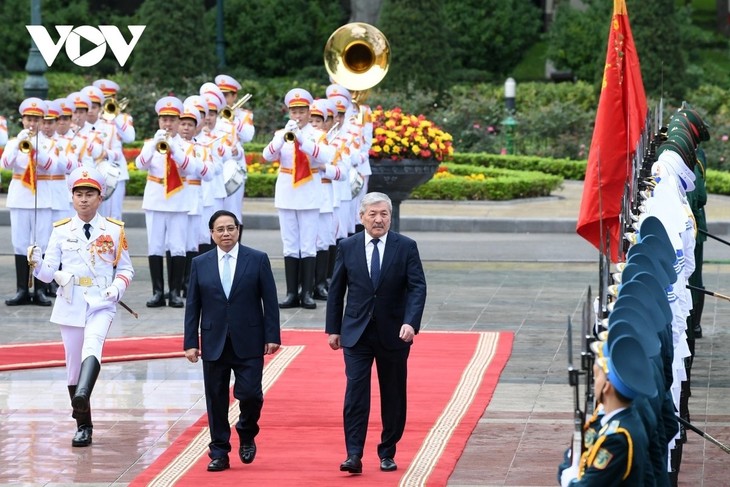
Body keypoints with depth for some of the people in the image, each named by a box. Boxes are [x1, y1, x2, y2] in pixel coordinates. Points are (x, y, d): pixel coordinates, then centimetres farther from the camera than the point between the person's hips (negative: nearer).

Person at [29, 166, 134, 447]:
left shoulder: (114, 231, 5)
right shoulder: (61, 231, 7)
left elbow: (126, 268, 12)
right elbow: (48, 273, 5)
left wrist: (118, 287, -9)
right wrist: (37, 263, -17)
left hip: (101, 304, -2)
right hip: (70, 304, 2)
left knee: (93, 344, -31)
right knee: (73, 364, 5)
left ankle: (83, 394, -53)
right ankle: (83, 426, 17)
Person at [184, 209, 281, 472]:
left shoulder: (258, 260, 1)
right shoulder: (200, 264, 6)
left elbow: (270, 301, 0)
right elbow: (192, 306, 6)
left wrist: (272, 336, -6)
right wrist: (191, 342, 1)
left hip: (248, 343, -2)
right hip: (214, 343, 2)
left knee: (250, 394, -9)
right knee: (216, 400, 4)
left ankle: (247, 435, 21)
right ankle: (219, 453, 13)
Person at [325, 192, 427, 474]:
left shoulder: (406, 247, -2)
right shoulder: (347, 247, 2)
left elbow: (417, 288, -9)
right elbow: (336, 290, 8)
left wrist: (411, 323, -23)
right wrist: (333, 329, 6)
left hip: (393, 334, 0)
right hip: (356, 332, 0)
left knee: (393, 396, 8)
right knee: (355, 392, -9)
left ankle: (387, 453, 20)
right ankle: (354, 456, -11)